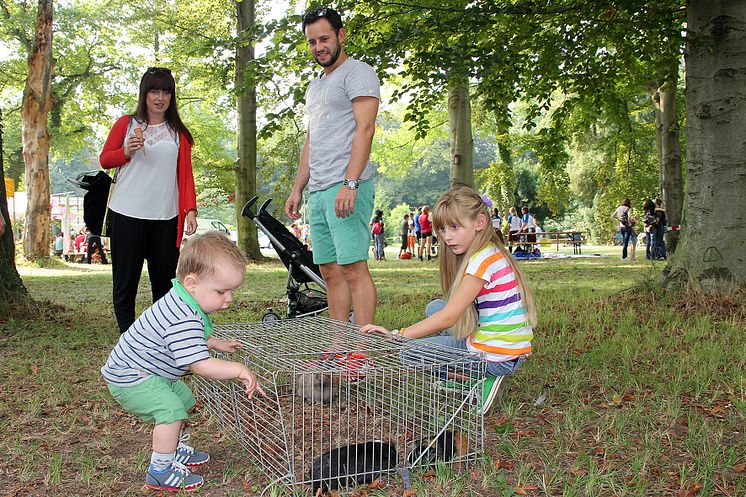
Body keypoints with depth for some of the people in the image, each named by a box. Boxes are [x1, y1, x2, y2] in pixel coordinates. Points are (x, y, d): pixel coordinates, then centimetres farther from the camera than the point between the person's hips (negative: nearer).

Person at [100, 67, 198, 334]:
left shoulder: (178, 132, 11)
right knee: (125, 280, 2)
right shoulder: (126, 124, 8)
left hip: (166, 218, 1)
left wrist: (190, 209, -4)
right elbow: (105, 160, 10)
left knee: (164, 281, 3)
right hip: (127, 215, -1)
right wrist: (126, 152, -11)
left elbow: (186, 173, 7)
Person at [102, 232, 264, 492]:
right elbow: (199, 365, -38)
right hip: (130, 378, -11)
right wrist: (239, 370, -33)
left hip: (152, 371, 11)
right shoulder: (184, 320, -36)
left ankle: (175, 451, 39)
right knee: (171, 410, -23)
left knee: (183, 400, 21)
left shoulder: (184, 305, -1)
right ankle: (160, 472, -9)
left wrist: (216, 343, 12)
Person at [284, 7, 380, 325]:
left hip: (345, 188, -9)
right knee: (330, 271, 8)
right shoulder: (315, 85, 25)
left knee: (354, 269, -12)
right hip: (318, 191, 9)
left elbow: (364, 129, -14)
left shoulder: (357, 73, -2)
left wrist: (349, 183, -23)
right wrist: (297, 189, 20)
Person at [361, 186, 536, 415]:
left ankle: (481, 383, -4)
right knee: (434, 307, 20)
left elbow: (448, 317, -22)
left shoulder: (483, 260, -19)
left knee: (408, 351, -2)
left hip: (498, 357, -9)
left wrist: (396, 334, -21)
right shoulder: (491, 253, 10)